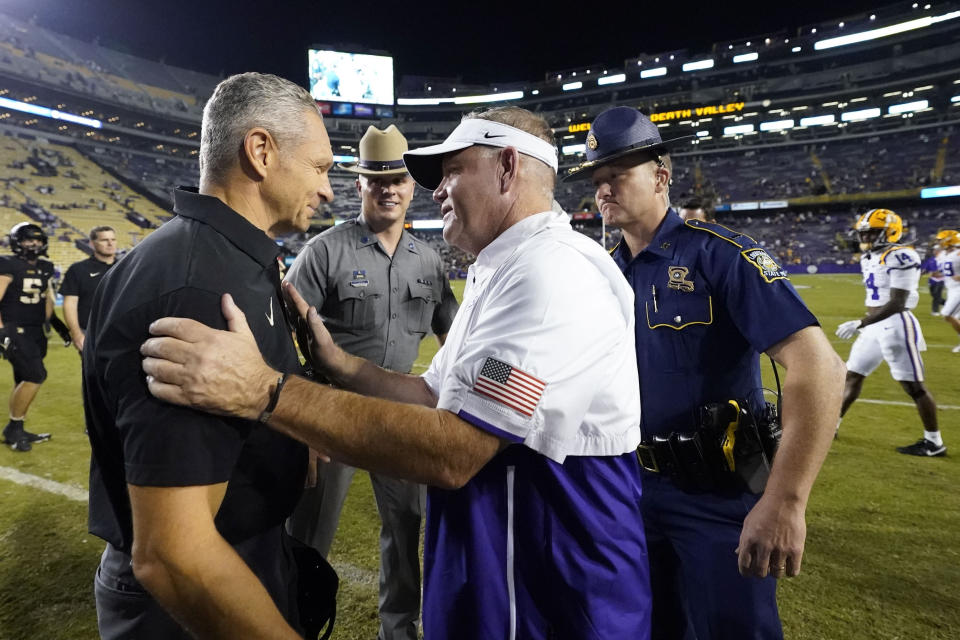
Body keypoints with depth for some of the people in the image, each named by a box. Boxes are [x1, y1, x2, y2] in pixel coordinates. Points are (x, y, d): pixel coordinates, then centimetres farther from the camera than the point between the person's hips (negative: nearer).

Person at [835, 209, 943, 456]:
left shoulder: (900, 257, -17)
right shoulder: (868, 257, 11)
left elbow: (897, 304, -23)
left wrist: (859, 323, -27)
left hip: (895, 324, -9)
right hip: (874, 325, 9)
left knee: (914, 386, 0)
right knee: (853, 376, 13)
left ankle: (934, 442, 13)